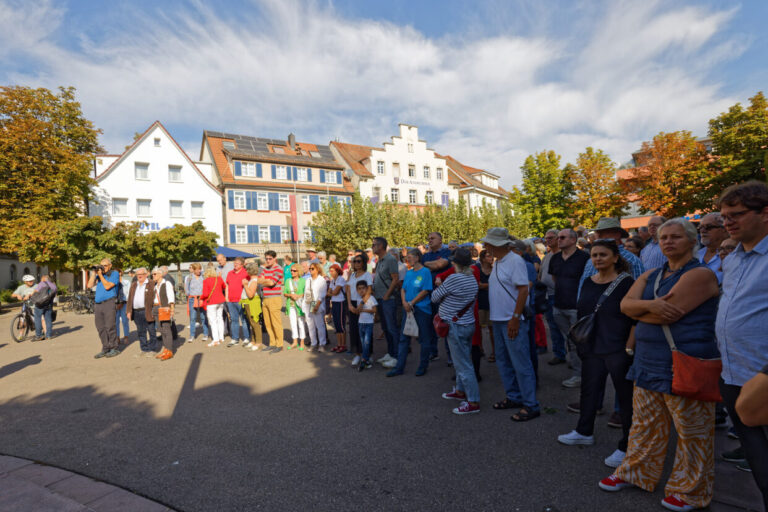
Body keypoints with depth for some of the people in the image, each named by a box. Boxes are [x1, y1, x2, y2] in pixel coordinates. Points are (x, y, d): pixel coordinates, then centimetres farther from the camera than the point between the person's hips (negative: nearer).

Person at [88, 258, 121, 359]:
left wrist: (100, 275, -6)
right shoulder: (99, 275, 19)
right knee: (100, 328, 7)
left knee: (110, 327, -6)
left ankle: (113, 349, 1)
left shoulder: (114, 274, 0)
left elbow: (107, 286, -11)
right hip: (98, 304, 6)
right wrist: (94, 273, 5)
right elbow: (89, 285, 9)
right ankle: (105, 348, 14)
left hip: (108, 303, -6)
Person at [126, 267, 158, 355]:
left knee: (151, 331, 0)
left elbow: (155, 298, -7)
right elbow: (130, 299, 19)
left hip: (148, 312, -6)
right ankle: (144, 349, 20)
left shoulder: (152, 284, -2)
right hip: (136, 312, 6)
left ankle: (153, 350, 7)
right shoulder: (133, 285, 17)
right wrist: (128, 311, 10)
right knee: (141, 332, 11)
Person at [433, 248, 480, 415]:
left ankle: (473, 402, 5)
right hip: (469, 324, 9)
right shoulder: (472, 279, 5)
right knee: (463, 360, 21)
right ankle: (460, 391, 36)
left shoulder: (453, 279, -20)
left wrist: (439, 288, 11)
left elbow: (434, 298, -11)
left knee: (463, 365, -2)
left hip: (456, 327, -9)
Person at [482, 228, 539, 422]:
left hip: (511, 321, -9)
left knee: (521, 363, -2)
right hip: (498, 319, 10)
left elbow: (523, 290, -19)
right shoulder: (497, 262, 13)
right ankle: (514, 397, 31)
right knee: (503, 361, 17)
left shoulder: (515, 261, -14)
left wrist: (515, 318, -22)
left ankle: (531, 405, 9)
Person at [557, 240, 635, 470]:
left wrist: (629, 348, -16)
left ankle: (626, 447, 19)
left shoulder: (626, 283, -9)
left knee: (625, 396, 5)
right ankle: (584, 432, 37)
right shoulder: (588, 283, 8)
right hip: (592, 349, 7)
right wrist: (581, 342, 14)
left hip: (618, 350, -6)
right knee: (588, 389, 18)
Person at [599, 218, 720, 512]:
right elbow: (625, 304, -1)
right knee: (645, 423, 17)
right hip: (649, 362, 7)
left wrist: (638, 310, -7)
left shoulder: (700, 274, -12)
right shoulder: (651, 275, 11)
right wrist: (650, 305, -19)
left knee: (691, 432, 9)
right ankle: (636, 472, 32)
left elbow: (669, 313, -22)